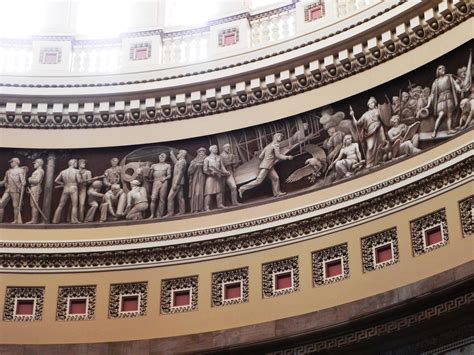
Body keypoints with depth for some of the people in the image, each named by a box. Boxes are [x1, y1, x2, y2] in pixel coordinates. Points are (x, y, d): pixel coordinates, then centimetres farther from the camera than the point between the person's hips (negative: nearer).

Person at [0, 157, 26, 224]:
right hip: (7, 190, 6)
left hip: (15, 191, -6)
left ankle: (16, 220, -4)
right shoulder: (8, 171, 23)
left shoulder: (20, 170, 6)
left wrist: (22, 184, -25)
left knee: (15, 206, -8)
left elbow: (23, 181, -5)